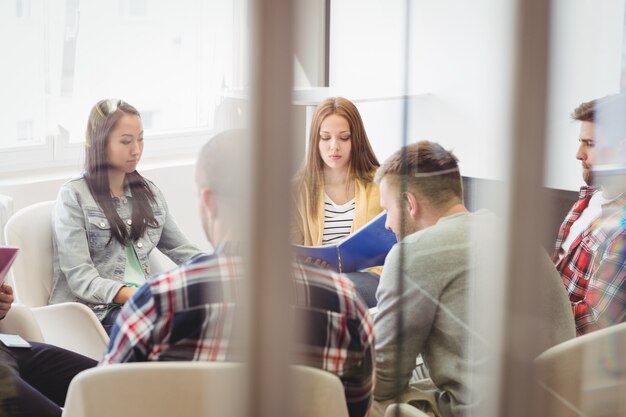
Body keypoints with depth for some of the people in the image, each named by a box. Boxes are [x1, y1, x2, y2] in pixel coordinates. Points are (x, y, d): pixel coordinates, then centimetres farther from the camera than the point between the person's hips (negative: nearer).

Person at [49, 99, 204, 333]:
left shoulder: (149, 193, 19)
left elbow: (183, 251, 21)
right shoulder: (74, 196, 0)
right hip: (97, 309, -5)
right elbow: (81, 279, -9)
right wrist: (132, 295, -23)